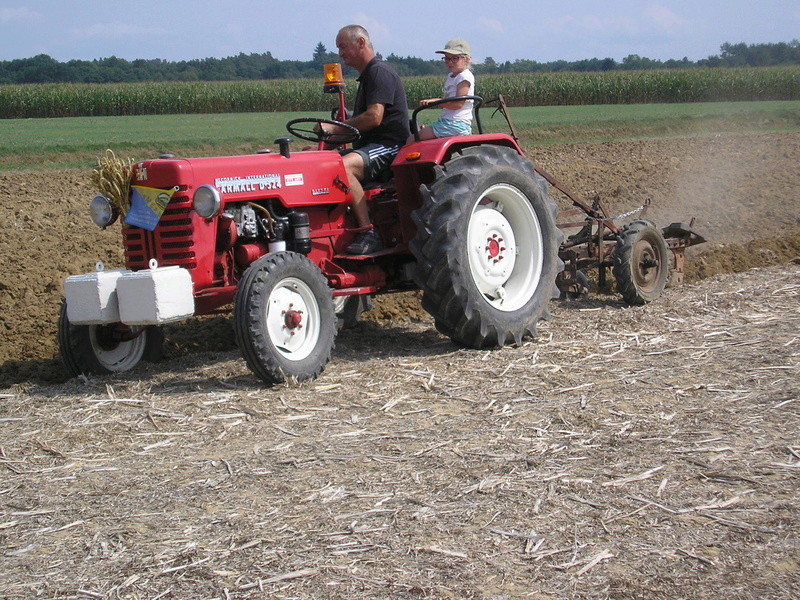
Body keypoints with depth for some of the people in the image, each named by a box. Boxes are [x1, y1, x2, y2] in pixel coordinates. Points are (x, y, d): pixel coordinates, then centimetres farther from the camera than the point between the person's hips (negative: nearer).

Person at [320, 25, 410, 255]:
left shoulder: (380, 72, -9)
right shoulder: (367, 76, 23)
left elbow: (374, 117, -22)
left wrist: (334, 128, -17)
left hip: (389, 146, -11)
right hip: (369, 146, 11)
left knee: (343, 166, -35)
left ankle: (368, 232, -32)